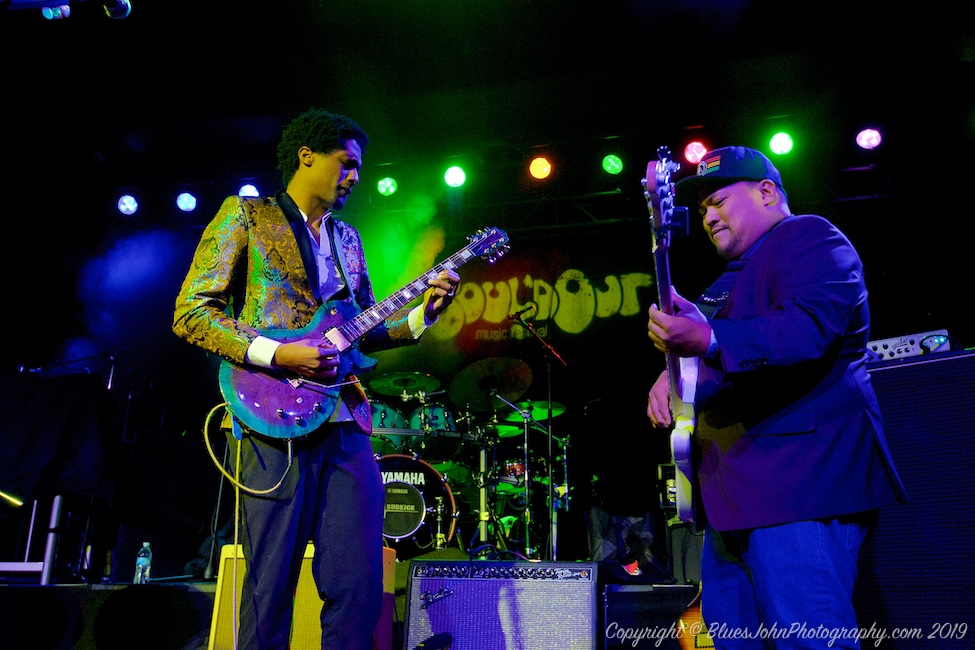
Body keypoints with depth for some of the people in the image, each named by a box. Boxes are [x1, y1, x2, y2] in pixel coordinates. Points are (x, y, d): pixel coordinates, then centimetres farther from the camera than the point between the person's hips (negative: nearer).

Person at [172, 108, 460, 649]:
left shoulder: (347, 239, 23)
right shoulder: (246, 214, 6)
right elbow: (190, 311, -3)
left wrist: (422, 313, 6)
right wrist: (276, 354, -15)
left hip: (346, 426, 5)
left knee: (360, 587, 2)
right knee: (270, 588, -1)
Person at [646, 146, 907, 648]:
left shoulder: (809, 238, -4)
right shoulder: (733, 277, 25)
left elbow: (810, 325, -24)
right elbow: (709, 361, 33)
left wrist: (708, 340, -38)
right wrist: (671, 372, 10)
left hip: (798, 480, -10)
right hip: (737, 494, 10)